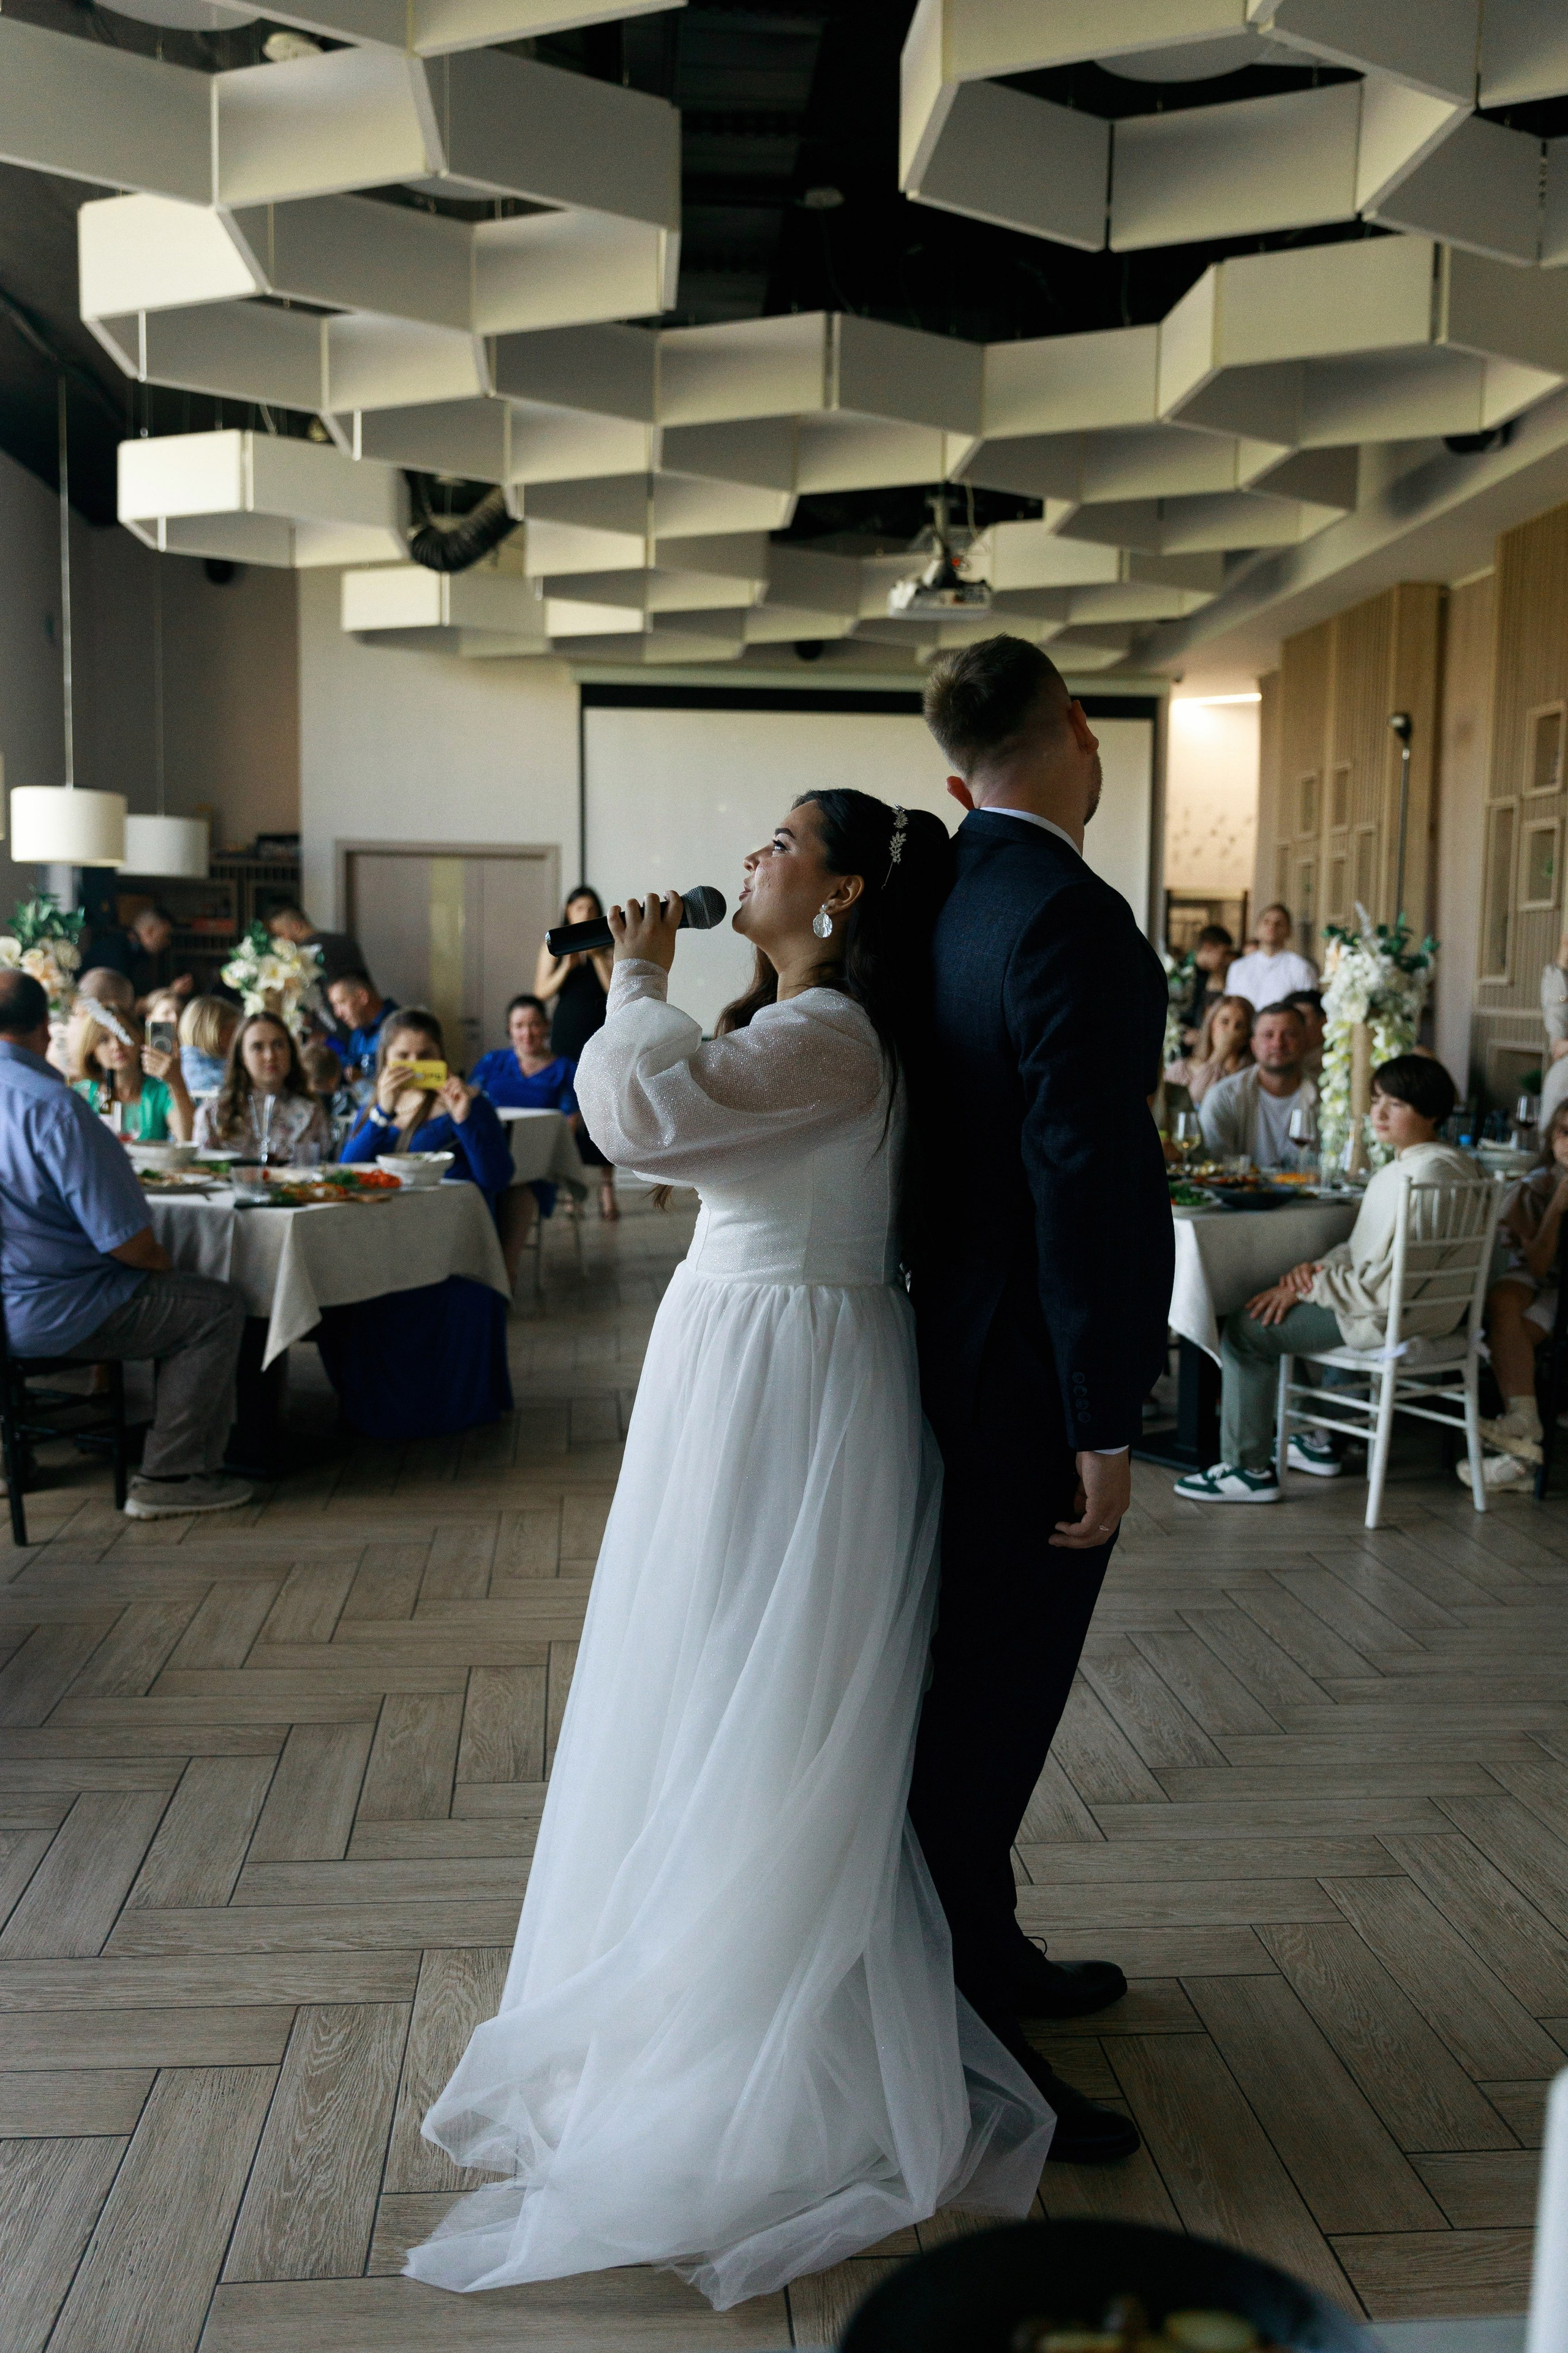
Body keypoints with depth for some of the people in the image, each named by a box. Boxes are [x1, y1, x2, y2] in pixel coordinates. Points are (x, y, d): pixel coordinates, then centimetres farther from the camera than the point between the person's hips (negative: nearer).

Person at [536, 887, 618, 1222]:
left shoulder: (606, 948, 6)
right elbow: (541, 993, 1)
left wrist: (597, 957, -11)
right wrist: (567, 967, -11)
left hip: (600, 1038, -1)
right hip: (565, 1037, 1)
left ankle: (607, 1188, -3)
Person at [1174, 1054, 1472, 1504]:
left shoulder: (1431, 1173, -22)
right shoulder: (1401, 1167, 12)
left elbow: (1391, 1282, -26)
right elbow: (1364, 1247, 14)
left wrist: (1307, 1287, -19)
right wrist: (1319, 1267, -5)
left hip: (1395, 1316, -11)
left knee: (1246, 1329, -9)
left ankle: (1249, 1469, -1)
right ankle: (1320, 1441, 32)